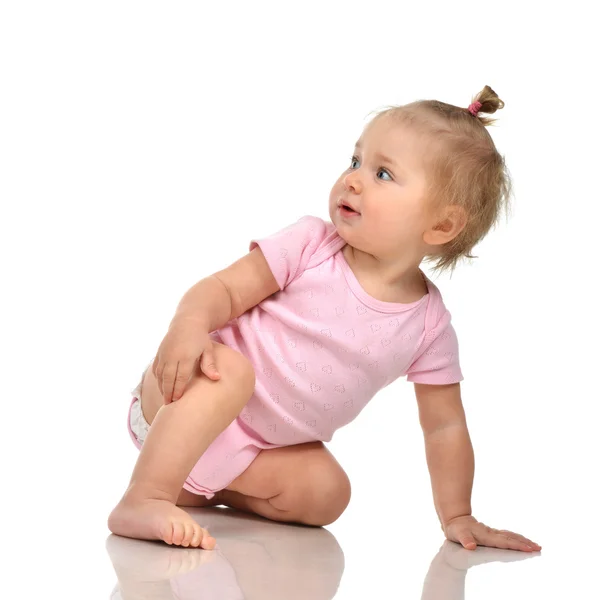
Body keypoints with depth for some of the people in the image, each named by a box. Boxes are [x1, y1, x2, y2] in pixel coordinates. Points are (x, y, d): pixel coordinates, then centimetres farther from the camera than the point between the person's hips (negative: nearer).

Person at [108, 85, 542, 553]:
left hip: (264, 450, 4)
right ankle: (144, 500, -33)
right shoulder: (309, 244, -13)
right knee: (230, 368, -34)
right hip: (185, 400, -4)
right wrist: (190, 324, -37)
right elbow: (225, 289, -14)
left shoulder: (429, 324, -6)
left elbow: (445, 426, 2)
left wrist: (457, 518, -2)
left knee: (327, 493, -17)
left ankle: (200, 487, 0)